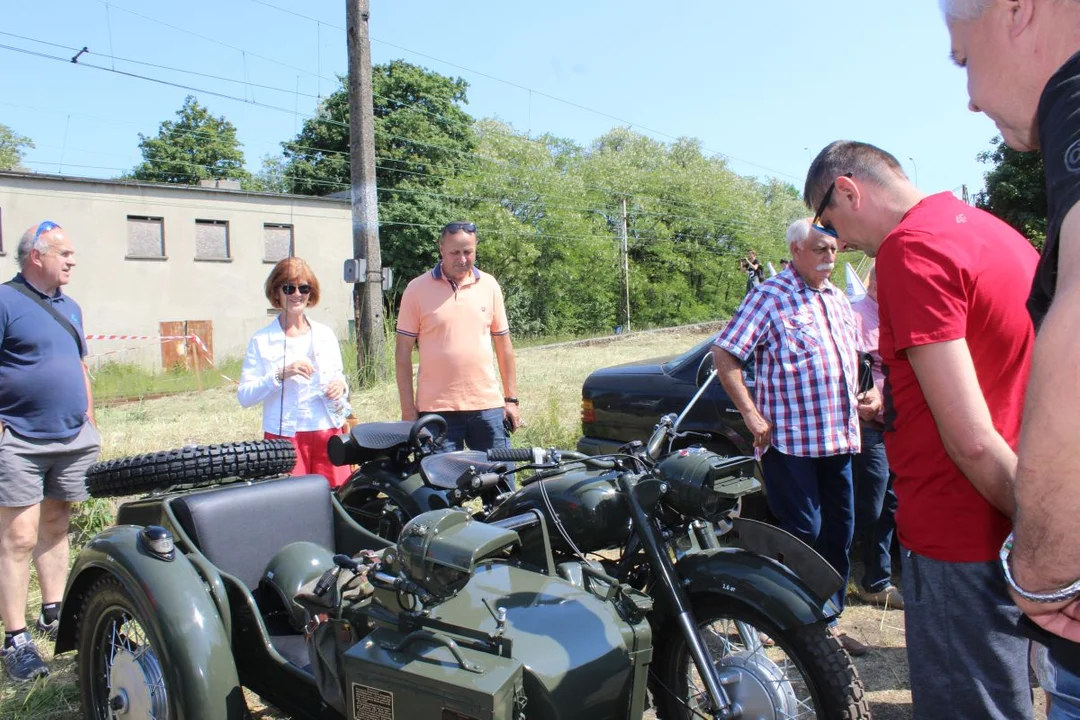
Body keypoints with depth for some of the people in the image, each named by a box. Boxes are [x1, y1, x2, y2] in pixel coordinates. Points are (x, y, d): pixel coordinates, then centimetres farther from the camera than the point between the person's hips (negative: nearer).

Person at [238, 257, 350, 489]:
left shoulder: (325, 335, 11)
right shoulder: (261, 341, 1)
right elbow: (244, 396, -5)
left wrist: (341, 386, -2)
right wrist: (281, 375, -18)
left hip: (328, 433, 3)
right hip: (284, 436, -3)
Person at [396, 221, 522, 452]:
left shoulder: (490, 285, 6)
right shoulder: (417, 289, -1)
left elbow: (503, 344, 11)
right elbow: (403, 351, 0)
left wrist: (511, 399, 9)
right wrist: (408, 409, -3)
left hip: (488, 405, 2)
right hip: (436, 408, -2)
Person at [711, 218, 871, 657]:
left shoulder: (838, 300, 15)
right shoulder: (771, 297, -9)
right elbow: (724, 353, -12)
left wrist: (858, 402, 14)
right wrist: (752, 415, -15)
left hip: (839, 436, 8)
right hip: (790, 438, -8)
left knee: (839, 532, 12)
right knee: (803, 531, -4)